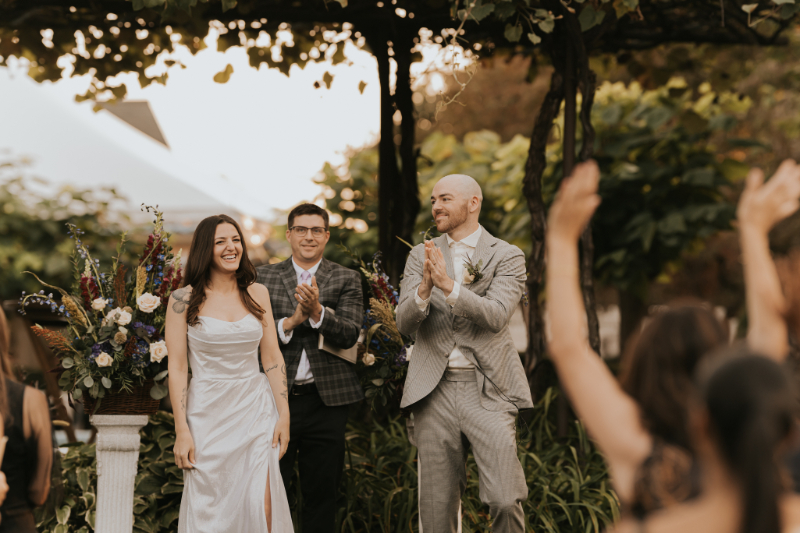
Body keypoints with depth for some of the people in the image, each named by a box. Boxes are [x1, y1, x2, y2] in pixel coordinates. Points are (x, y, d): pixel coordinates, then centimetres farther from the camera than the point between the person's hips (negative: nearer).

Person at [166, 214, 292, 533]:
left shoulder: (257, 294, 7)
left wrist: (284, 416, 3)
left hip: (255, 410, 2)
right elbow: (177, 368, -4)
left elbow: (272, 358, 8)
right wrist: (182, 431, -8)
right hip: (208, 415, -2)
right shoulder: (184, 300, -3)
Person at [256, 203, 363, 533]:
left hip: (326, 401, 0)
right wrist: (289, 322, -16)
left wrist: (316, 311, -24)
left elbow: (349, 336, -7)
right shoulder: (264, 277, 8)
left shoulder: (346, 280, 6)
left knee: (323, 494, 7)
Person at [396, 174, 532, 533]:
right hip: (435, 391, 3)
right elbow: (404, 323, 1)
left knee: (505, 500, -13)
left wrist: (449, 285, -26)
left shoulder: (506, 257, 3)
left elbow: (495, 316, -13)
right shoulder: (421, 256, 12)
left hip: (486, 391, -3)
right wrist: (425, 288, -19)